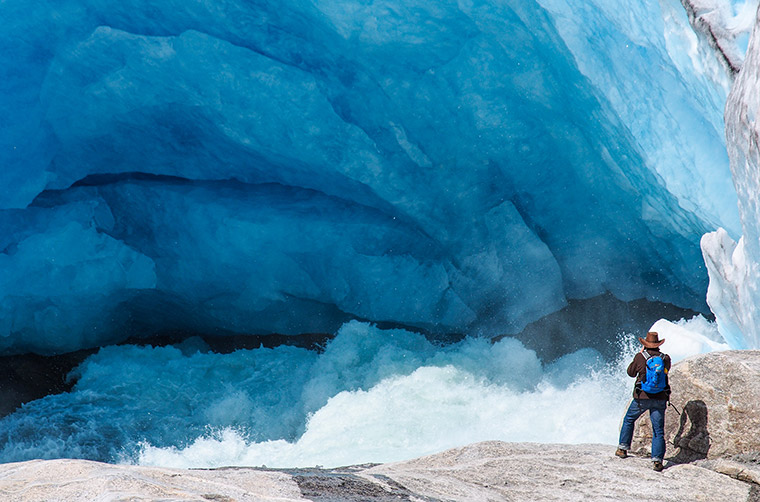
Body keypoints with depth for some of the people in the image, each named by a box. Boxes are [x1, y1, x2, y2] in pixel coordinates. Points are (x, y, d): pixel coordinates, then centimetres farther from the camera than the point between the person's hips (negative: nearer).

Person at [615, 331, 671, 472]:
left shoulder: (640, 357, -7)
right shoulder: (666, 358, 0)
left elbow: (631, 372, 8)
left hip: (642, 397, -1)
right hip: (660, 398, 1)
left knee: (628, 420, 22)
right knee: (658, 430, 4)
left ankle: (623, 448, 24)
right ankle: (657, 459, -5)